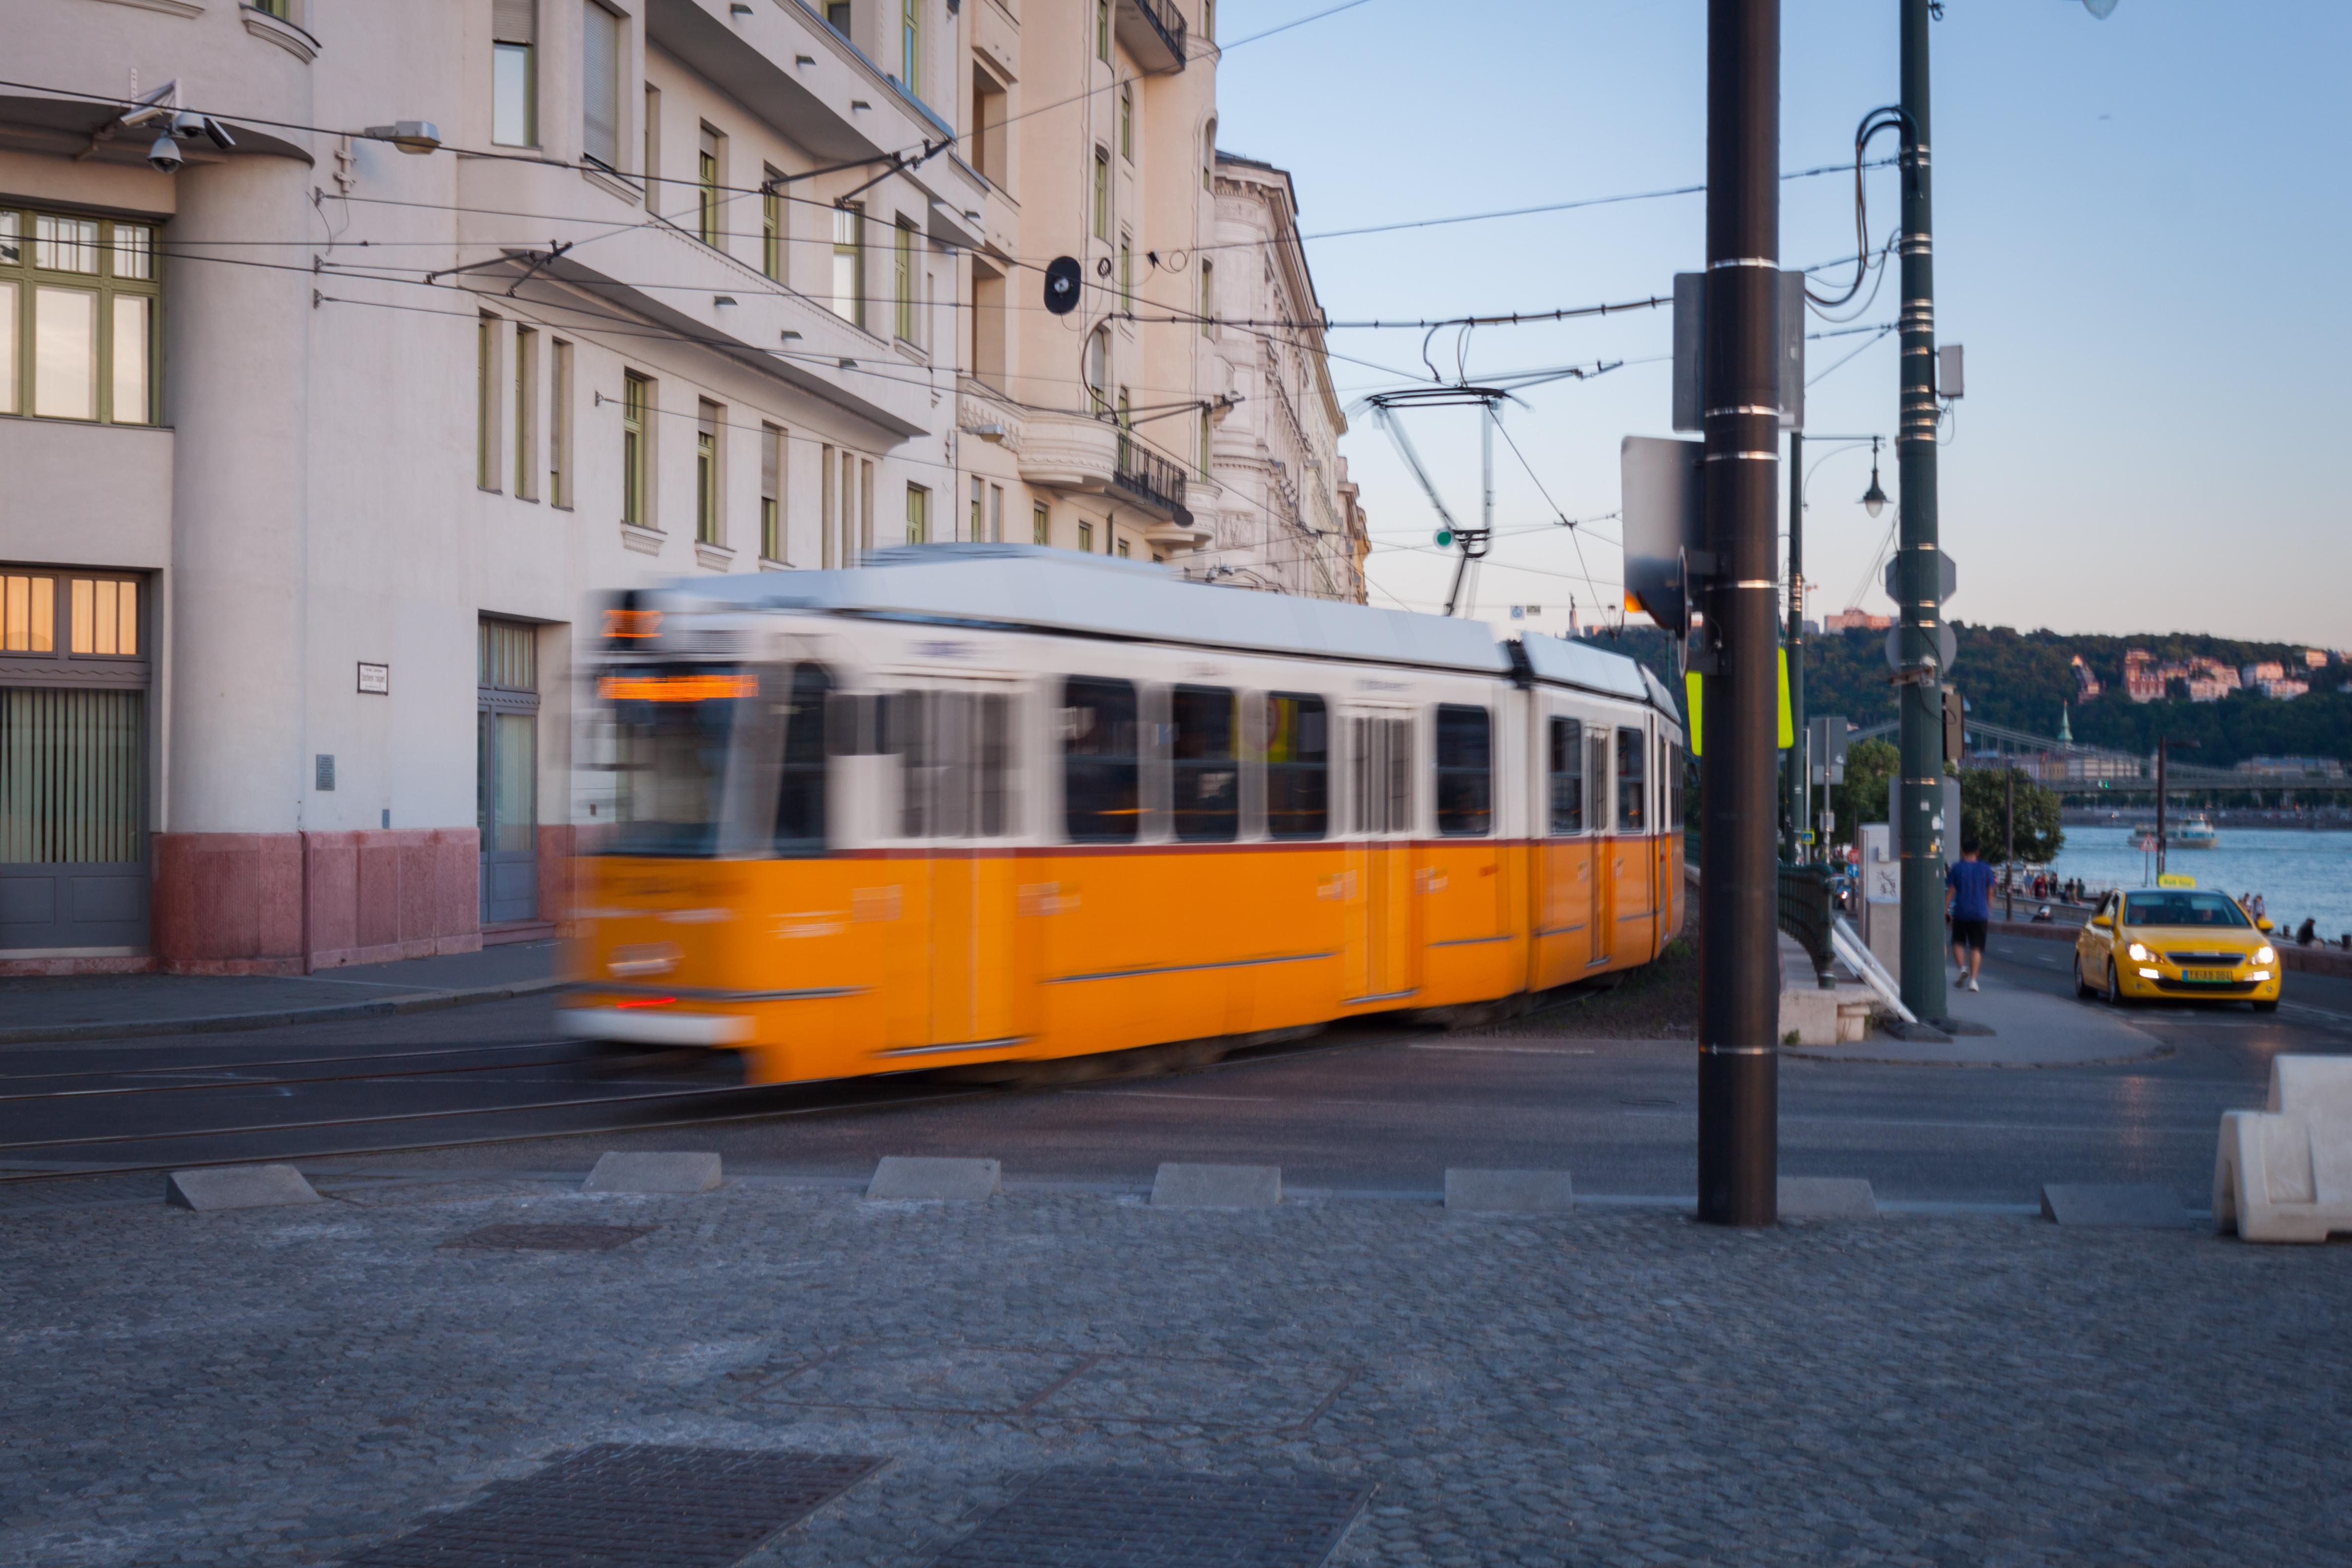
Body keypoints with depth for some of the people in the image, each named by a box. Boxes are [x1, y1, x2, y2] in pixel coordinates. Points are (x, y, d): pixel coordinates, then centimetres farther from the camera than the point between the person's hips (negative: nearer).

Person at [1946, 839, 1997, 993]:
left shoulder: (1957, 868, -2)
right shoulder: (1985, 869, 4)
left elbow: (1950, 890, -5)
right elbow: (1990, 892, 8)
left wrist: (1946, 909, 0)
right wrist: (1989, 911, 19)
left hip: (1961, 912, -1)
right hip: (1980, 913, 1)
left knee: (1958, 942, 16)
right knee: (1976, 947, 2)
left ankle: (1962, 968, -6)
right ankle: (1973, 979, -7)